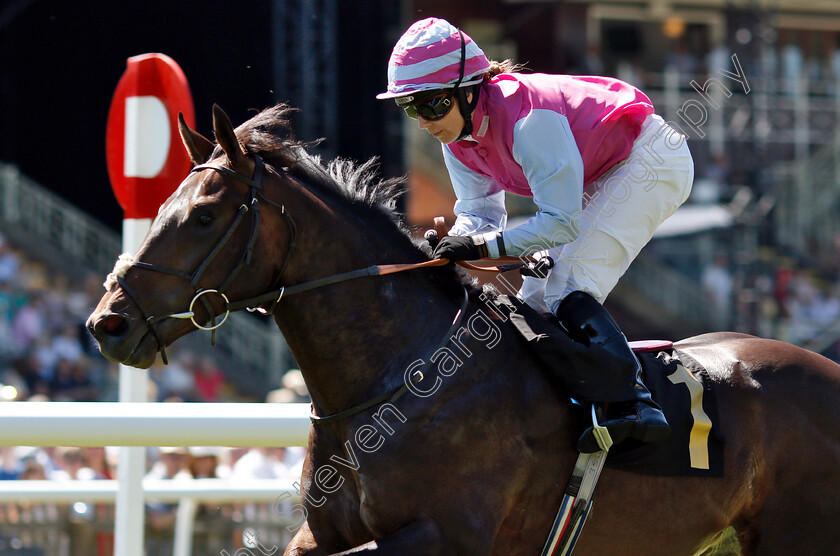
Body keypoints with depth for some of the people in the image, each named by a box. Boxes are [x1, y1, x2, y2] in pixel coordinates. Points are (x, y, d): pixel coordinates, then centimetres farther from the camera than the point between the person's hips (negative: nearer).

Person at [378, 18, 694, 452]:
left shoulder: (528, 119, -35)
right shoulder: (457, 137, -7)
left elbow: (562, 222, -33)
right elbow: (478, 212, -3)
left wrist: (485, 247, -37)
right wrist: (453, 246, -25)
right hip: (597, 180, 10)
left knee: (568, 289, -24)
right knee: (536, 298, 2)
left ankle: (634, 406, -32)